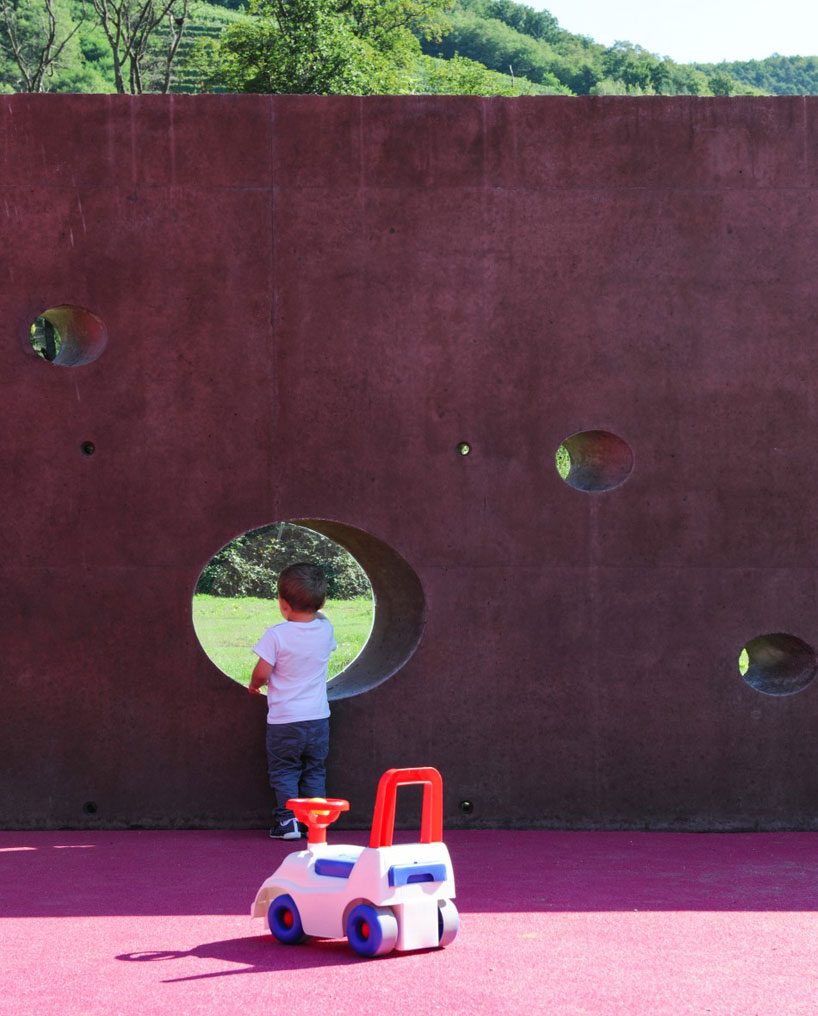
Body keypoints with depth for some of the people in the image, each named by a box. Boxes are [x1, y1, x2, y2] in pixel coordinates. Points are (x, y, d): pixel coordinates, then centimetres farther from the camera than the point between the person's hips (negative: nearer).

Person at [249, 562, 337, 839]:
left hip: (284, 720, -4)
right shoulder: (325, 629, -4)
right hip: (318, 718, 4)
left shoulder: (276, 634, -17)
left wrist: (254, 684, 4)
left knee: (284, 771, 8)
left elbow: (262, 673, -15)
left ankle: (287, 820, 1)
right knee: (315, 771, 15)